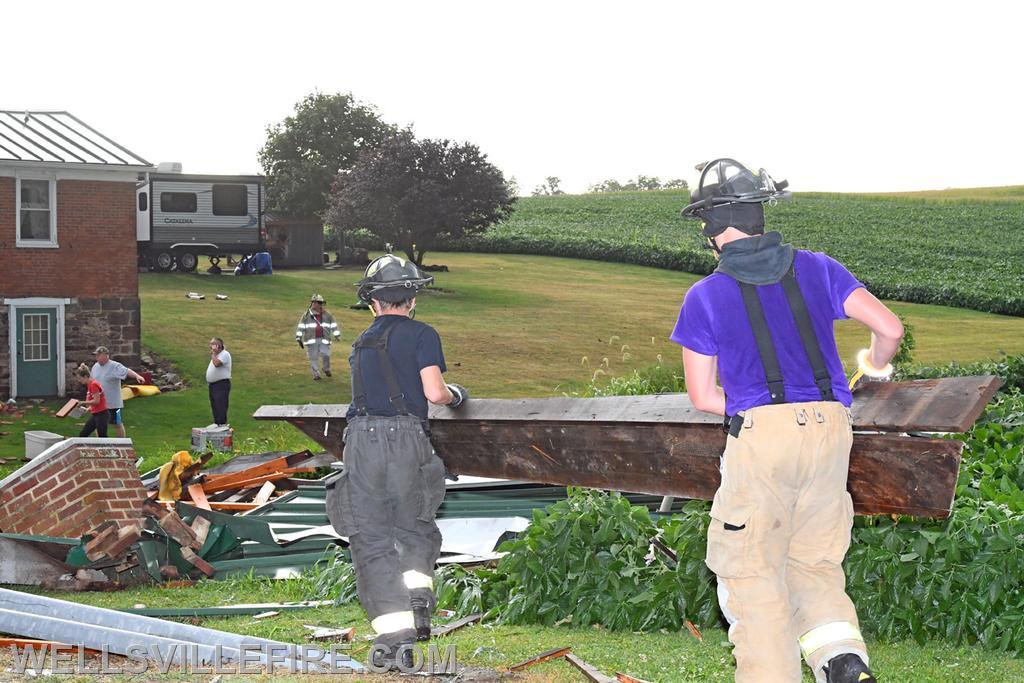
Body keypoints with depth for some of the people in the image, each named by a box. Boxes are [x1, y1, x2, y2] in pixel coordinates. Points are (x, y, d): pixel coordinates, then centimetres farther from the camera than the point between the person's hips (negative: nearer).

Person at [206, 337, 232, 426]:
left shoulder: (225, 354, -11)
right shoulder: (216, 355, 20)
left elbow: (217, 363, -25)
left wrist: (213, 353, -16)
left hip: (222, 384, -10)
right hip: (213, 384, 10)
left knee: (220, 406, -13)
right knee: (214, 406, 12)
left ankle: (222, 424, -15)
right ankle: (216, 423, 18)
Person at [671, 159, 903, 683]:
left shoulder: (705, 297, 4)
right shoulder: (815, 269, 11)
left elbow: (702, 396, 7)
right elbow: (889, 328, 6)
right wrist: (877, 363, 27)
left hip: (759, 434, -4)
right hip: (830, 429, 4)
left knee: (752, 571, 7)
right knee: (814, 566, 14)